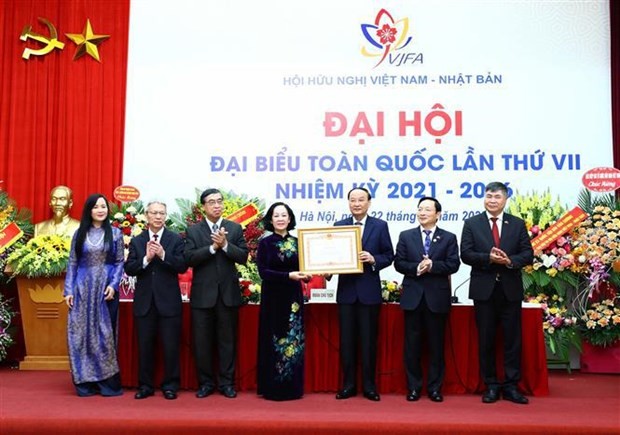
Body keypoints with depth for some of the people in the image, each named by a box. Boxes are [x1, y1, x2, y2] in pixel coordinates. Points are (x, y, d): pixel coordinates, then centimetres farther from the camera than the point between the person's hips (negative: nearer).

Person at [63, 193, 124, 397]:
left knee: (105, 334, 0)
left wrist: (113, 285, -10)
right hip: (83, 289, 1)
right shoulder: (79, 233, 8)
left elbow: (120, 262, 4)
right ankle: (86, 382, 10)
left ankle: (107, 381, 7)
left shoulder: (115, 233, 5)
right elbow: (72, 262, 7)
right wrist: (68, 290, 0)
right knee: (82, 333, 2)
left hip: (106, 288, -1)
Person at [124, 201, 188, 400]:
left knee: (171, 345, 2)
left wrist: (163, 254, -20)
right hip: (144, 301, 2)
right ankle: (145, 385, 20)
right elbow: (129, 269, -1)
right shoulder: (136, 241, 7)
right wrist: (146, 258, -16)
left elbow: (183, 266, -9)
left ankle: (170, 385, 14)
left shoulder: (176, 239, 1)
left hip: (169, 301, -2)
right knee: (145, 345, 9)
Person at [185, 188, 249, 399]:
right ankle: (206, 383, 17)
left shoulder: (235, 228, 6)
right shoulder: (193, 230, 3)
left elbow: (243, 257, -3)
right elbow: (190, 259, -9)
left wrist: (225, 244, -16)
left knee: (227, 340, 6)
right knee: (202, 341, 5)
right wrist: (212, 247, -17)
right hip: (202, 294, 0)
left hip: (228, 292, 1)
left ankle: (226, 383, 16)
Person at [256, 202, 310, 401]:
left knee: (293, 342, 6)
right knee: (273, 342, 2)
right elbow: (263, 272, -11)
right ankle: (273, 388, 10)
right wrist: (288, 275, -21)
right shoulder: (265, 243, -2)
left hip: (293, 298, 3)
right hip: (273, 298, -3)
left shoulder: (297, 242, 6)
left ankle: (293, 387, 16)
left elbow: (303, 267, 8)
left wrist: (306, 275, -15)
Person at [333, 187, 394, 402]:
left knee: (368, 341, 4)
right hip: (346, 290, 2)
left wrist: (373, 259, -16)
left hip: (369, 291, -2)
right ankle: (348, 385, 17)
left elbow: (389, 255, 2)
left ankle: (369, 386, 15)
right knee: (347, 341, 6)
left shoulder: (380, 226, 2)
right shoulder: (339, 226, 7)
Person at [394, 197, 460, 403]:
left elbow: (453, 264, -4)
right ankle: (414, 387, 14)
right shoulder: (406, 236, 8)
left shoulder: (449, 238, 5)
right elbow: (398, 263, 2)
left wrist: (432, 266, -18)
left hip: (438, 297, -1)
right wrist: (416, 268, -15)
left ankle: (435, 387, 15)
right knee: (412, 344, 5)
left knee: (436, 344, 5)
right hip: (413, 296, 1)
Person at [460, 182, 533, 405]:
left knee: (513, 339, 3)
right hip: (484, 289, -1)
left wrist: (510, 261, -17)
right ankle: (491, 386, 16)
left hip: (511, 290, 1)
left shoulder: (517, 224, 8)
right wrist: (489, 258, -19)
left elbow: (528, 254, 2)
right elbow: (465, 254, -4)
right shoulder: (472, 223, 5)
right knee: (486, 340, 5)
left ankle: (511, 386, 12)